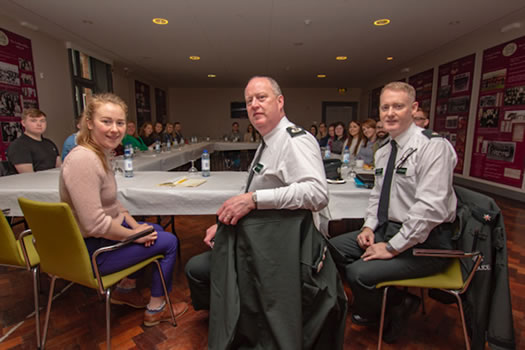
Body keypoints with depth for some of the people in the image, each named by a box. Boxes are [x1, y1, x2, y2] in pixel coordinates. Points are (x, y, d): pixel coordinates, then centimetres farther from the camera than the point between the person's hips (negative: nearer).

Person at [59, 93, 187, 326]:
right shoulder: (83, 160, -28)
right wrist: (135, 234, -18)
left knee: (156, 230, 24)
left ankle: (126, 289, 34)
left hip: (105, 232, 10)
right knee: (169, 242, -3)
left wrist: (135, 225, 1)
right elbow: (95, 225, -31)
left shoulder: (100, 154, 3)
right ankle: (155, 309, 16)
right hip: (92, 249, -10)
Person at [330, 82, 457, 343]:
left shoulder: (433, 146, -18)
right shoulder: (383, 152, 8)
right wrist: (369, 226, 1)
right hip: (389, 230, 8)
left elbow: (429, 208, -25)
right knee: (332, 248, 2)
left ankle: (370, 314, 16)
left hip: (425, 242, -8)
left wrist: (392, 248, -21)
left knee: (359, 272, -23)